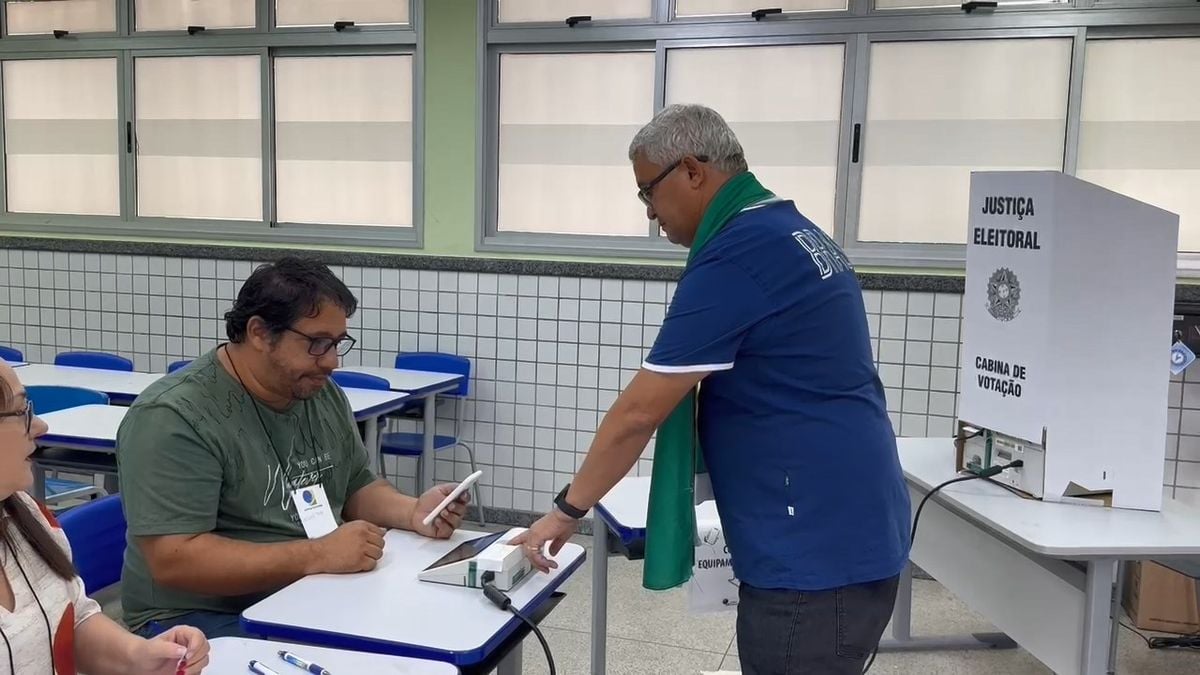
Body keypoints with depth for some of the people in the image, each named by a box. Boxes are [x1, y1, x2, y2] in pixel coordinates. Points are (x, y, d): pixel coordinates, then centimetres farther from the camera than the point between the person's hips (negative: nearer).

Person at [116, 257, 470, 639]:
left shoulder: (323, 394, 6)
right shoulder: (172, 418, -18)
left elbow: (356, 488, 18)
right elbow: (173, 561, -24)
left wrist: (412, 512, -4)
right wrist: (319, 556, -26)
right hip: (205, 618, -7)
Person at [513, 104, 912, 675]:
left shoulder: (737, 253, -18)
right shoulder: (788, 230, 13)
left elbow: (640, 410, -15)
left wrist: (566, 509, -3)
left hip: (815, 551, -9)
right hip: (843, 537, 10)